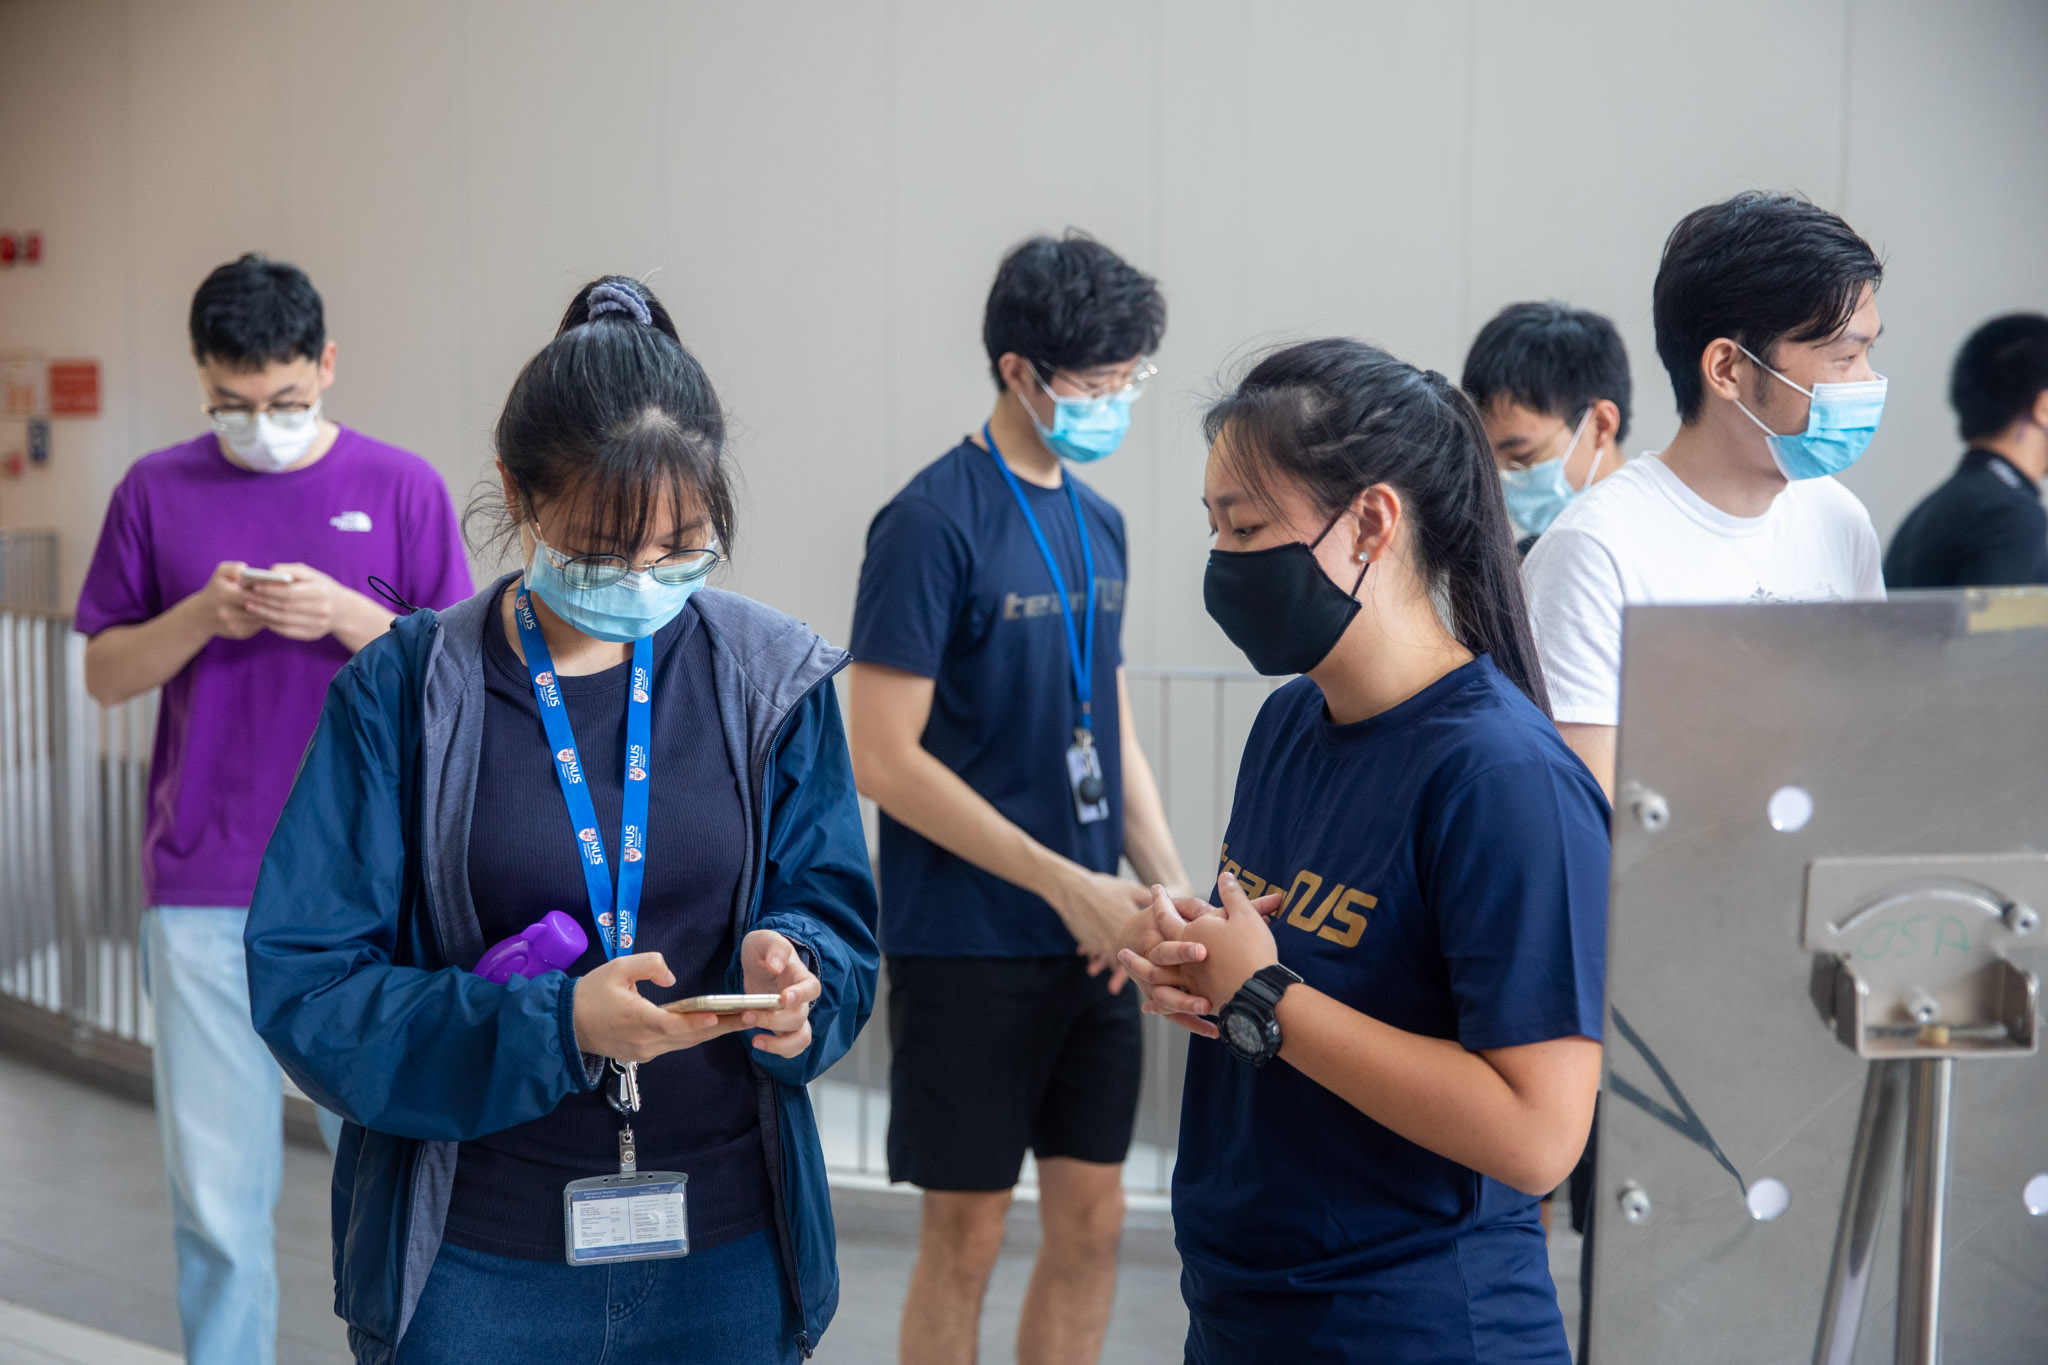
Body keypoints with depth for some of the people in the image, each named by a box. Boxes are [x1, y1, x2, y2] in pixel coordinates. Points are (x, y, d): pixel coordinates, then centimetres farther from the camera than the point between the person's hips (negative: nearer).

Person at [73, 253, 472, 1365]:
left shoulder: (401, 487, 2)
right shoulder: (156, 492, 6)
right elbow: (105, 674, 8)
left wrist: (346, 616, -15)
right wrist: (199, 617, -11)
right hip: (199, 891, 1)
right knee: (214, 1192, 4)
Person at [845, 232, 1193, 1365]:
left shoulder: (1098, 523, 10)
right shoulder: (934, 521, -12)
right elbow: (883, 758, -16)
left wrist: (1173, 889, 2)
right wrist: (1066, 883, -18)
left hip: (1088, 936, 7)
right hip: (969, 943, -7)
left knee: (1092, 1218, 11)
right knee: (967, 1233, 4)